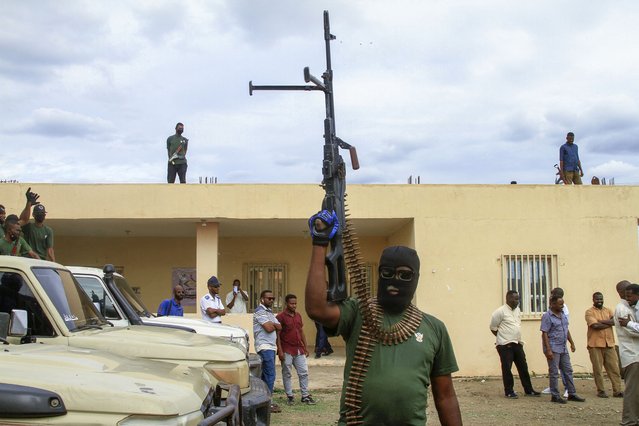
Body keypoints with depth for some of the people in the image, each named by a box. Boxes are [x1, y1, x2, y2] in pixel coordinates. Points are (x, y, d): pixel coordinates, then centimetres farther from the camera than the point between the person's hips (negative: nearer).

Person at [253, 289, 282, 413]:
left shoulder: (269, 311, 20)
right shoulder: (259, 311, -10)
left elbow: (279, 327, 14)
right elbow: (269, 328, -19)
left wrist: (272, 325, -5)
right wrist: (274, 325, 0)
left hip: (271, 346, 10)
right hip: (264, 346, -10)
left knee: (266, 374, 11)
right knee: (270, 375, -11)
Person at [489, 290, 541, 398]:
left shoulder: (517, 310, 11)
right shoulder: (500, 311, -12)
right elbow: (493, 327, -6)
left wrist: (518, 339, 15)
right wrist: (503, 338, 1)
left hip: (517, 344, 7)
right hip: (505, 346, -7)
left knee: (523, 367, 9)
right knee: (507, 369, 0)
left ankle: (528, 390, 16)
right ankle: (509, 392, 9)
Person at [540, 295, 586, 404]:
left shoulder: (563, 315, 11)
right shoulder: (547, 316, -13)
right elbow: (544, 334, -16)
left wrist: (572, 343, 18)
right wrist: (548, 350, -21)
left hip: (563, 348, 8)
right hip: (553, 348, -8)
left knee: (568, 371, 10)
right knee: (554, 373, -1)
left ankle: (572, 394, 18)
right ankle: (555, 396, 6)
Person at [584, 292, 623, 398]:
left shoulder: (608, 311, 15)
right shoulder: (589, 312, -1)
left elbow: (615, 321, -3)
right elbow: (595, 325, -16)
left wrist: (601, 321, -12)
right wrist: (609, 323, -6)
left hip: (609, 344, 4)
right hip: (595, 345, -4)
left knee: (614, 368, 2)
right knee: (598, 369, 1)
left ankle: (617, 390, 4)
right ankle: (601, 391, 9)